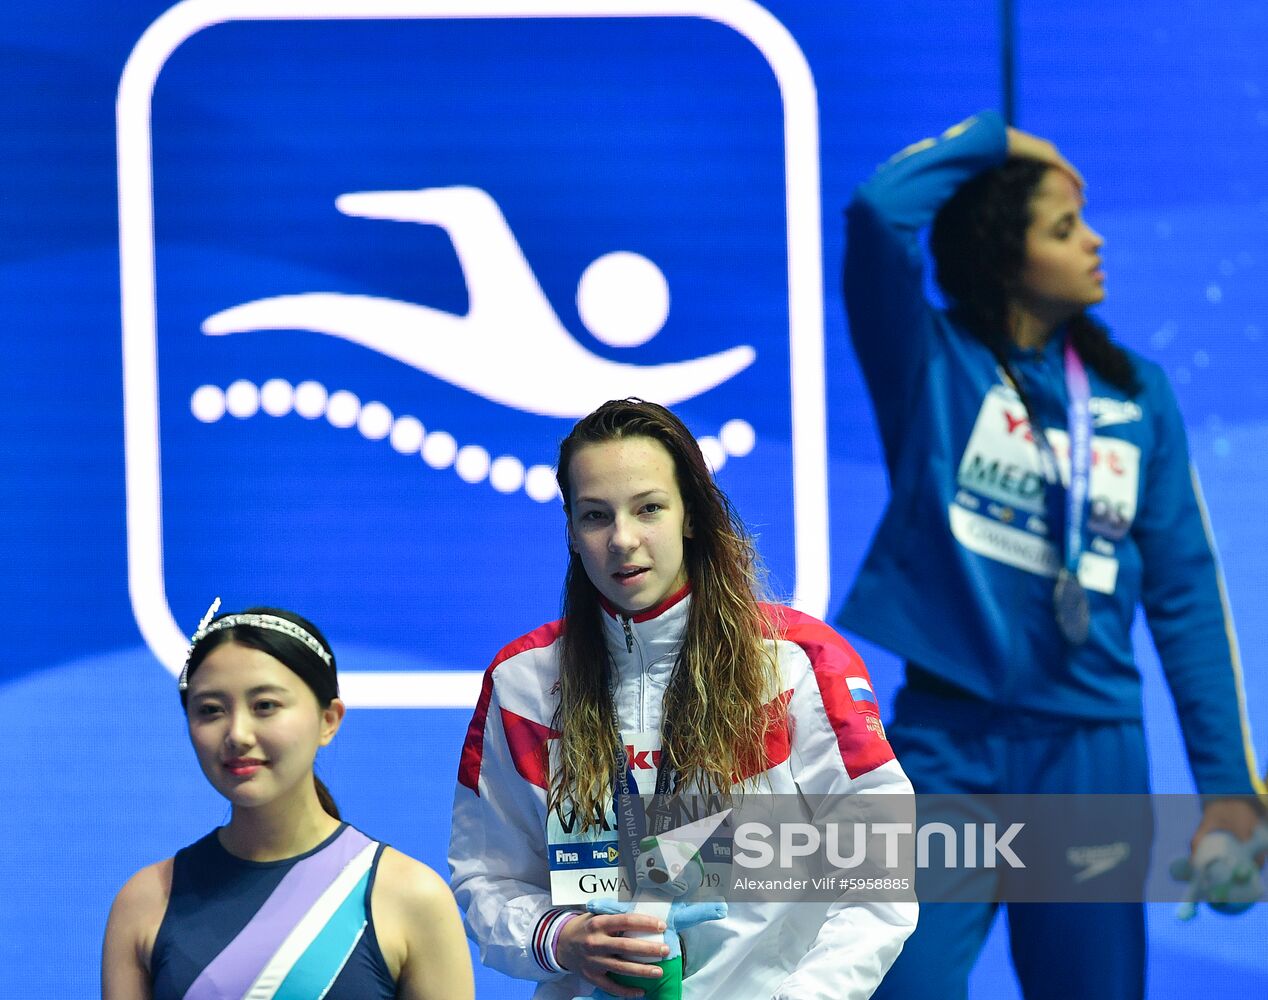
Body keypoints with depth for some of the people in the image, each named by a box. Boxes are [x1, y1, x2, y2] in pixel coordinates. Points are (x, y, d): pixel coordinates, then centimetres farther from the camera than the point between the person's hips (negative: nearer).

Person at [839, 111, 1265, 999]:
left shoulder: (1136, 394, 9)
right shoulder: (931, 361, 0)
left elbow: (1185, 593, 8)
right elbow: (880, 210, -17)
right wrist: (994, 141, 0)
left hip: (1091, 753, 3)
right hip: (947, 740, -3)